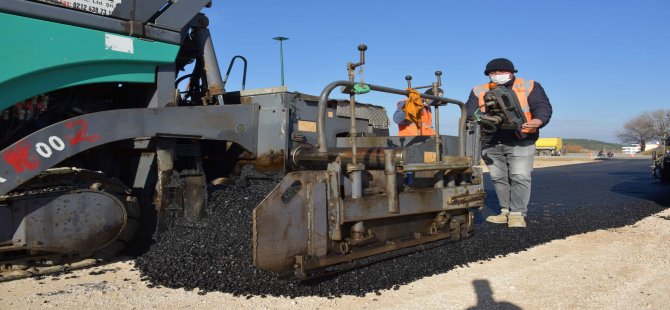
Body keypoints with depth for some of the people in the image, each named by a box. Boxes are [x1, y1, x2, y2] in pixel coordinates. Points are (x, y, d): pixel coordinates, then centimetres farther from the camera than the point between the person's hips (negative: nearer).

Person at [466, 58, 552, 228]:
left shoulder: (529, 87, 7)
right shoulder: (479, 91, 12)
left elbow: (543, 106, -4)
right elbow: (470, 111, 0)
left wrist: (537, 121, -26)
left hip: (520, 142, -3)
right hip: (491, 144, 3)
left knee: (520, 177, -9)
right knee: (499, 178, 8)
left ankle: (517, 213, -2)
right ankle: (506, 211, 19)